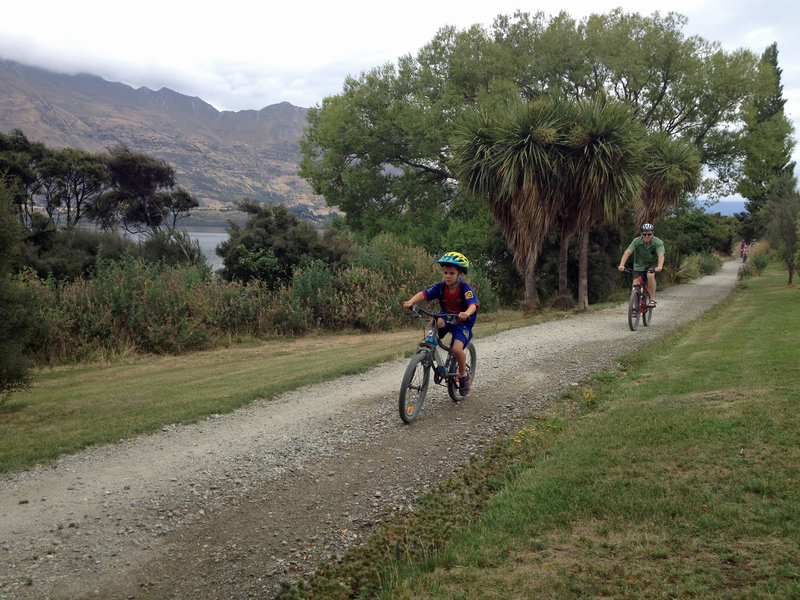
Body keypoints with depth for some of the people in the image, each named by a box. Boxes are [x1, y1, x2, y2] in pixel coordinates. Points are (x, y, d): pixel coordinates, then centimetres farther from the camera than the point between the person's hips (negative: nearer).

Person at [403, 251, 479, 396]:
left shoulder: (465, 289, -22)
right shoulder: (440, 287, -12)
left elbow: (473, 304, -37)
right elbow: (423, 294, -22)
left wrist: (466, 313, -61)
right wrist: (411, 302, -43)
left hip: (463, 322, -3)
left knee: (457, 349, -24)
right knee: (436, 323, -33)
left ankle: (464, 375, 2)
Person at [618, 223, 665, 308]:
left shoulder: (658, 242, -22)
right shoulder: (637, 241, -18)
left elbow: (661, 255, -37)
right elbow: (628, 252, -29)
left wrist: (659, 267, -57)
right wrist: (621, 265, -45)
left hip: (653, 264, -2)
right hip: (639, 264, 2)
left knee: (650, 275, -32)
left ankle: (652, 299, -20)